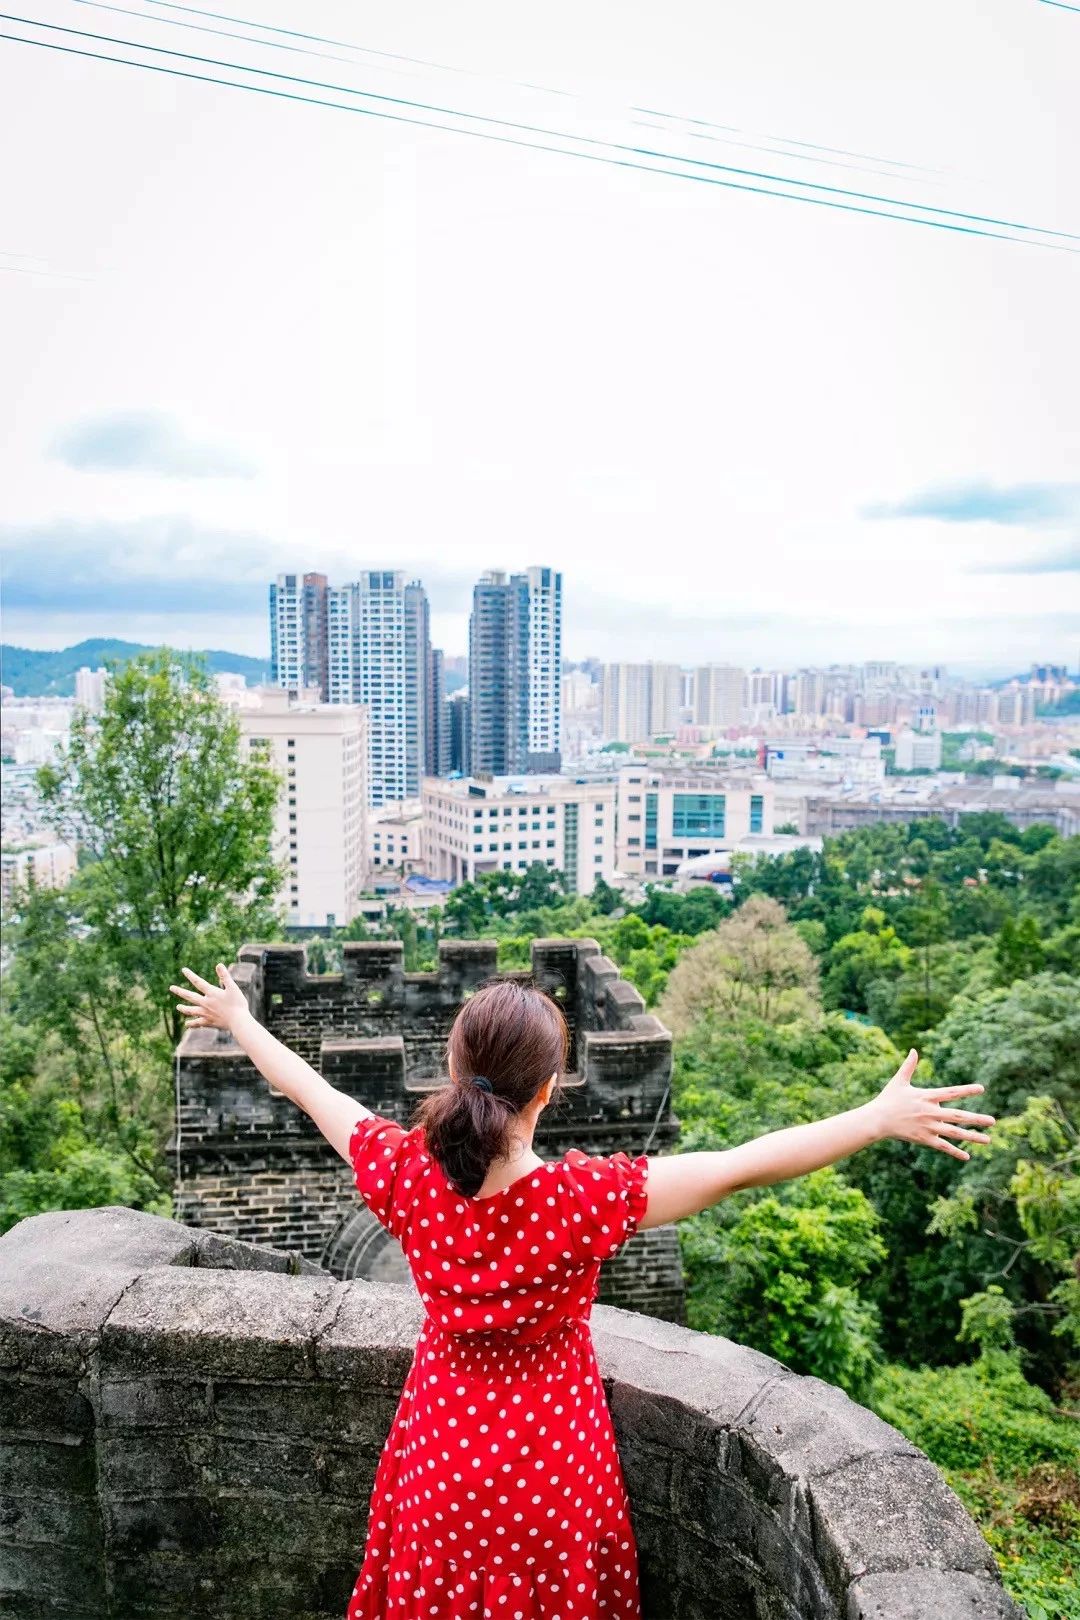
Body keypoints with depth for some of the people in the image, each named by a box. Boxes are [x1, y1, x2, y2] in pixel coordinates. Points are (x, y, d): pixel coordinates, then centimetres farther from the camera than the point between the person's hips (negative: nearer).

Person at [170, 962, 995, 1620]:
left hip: (442, 1442, 3)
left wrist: (237, 1018, 8)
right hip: (548, 1460, -2)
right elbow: (746, 1165, -31)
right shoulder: (585, 1199, -34)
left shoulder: (404, 1173, -24)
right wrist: (882, 1118, -23)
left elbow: (311, 1089, -8)